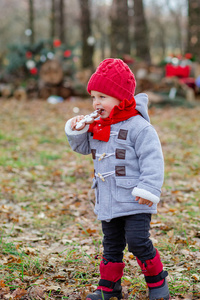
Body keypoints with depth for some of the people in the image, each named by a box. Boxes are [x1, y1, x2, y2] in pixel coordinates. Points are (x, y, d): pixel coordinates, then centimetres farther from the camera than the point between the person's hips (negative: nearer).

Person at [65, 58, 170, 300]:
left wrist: (148, 190, -21)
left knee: (138, 242, -9)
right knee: (111, 246, 14)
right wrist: (76, 131, 1)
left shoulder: (138, 126, -14)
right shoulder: (97, 126, 8)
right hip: (107, 202, 7)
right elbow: (82, 147, 21)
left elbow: (152, 160, -16)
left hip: (134, 202, -7)